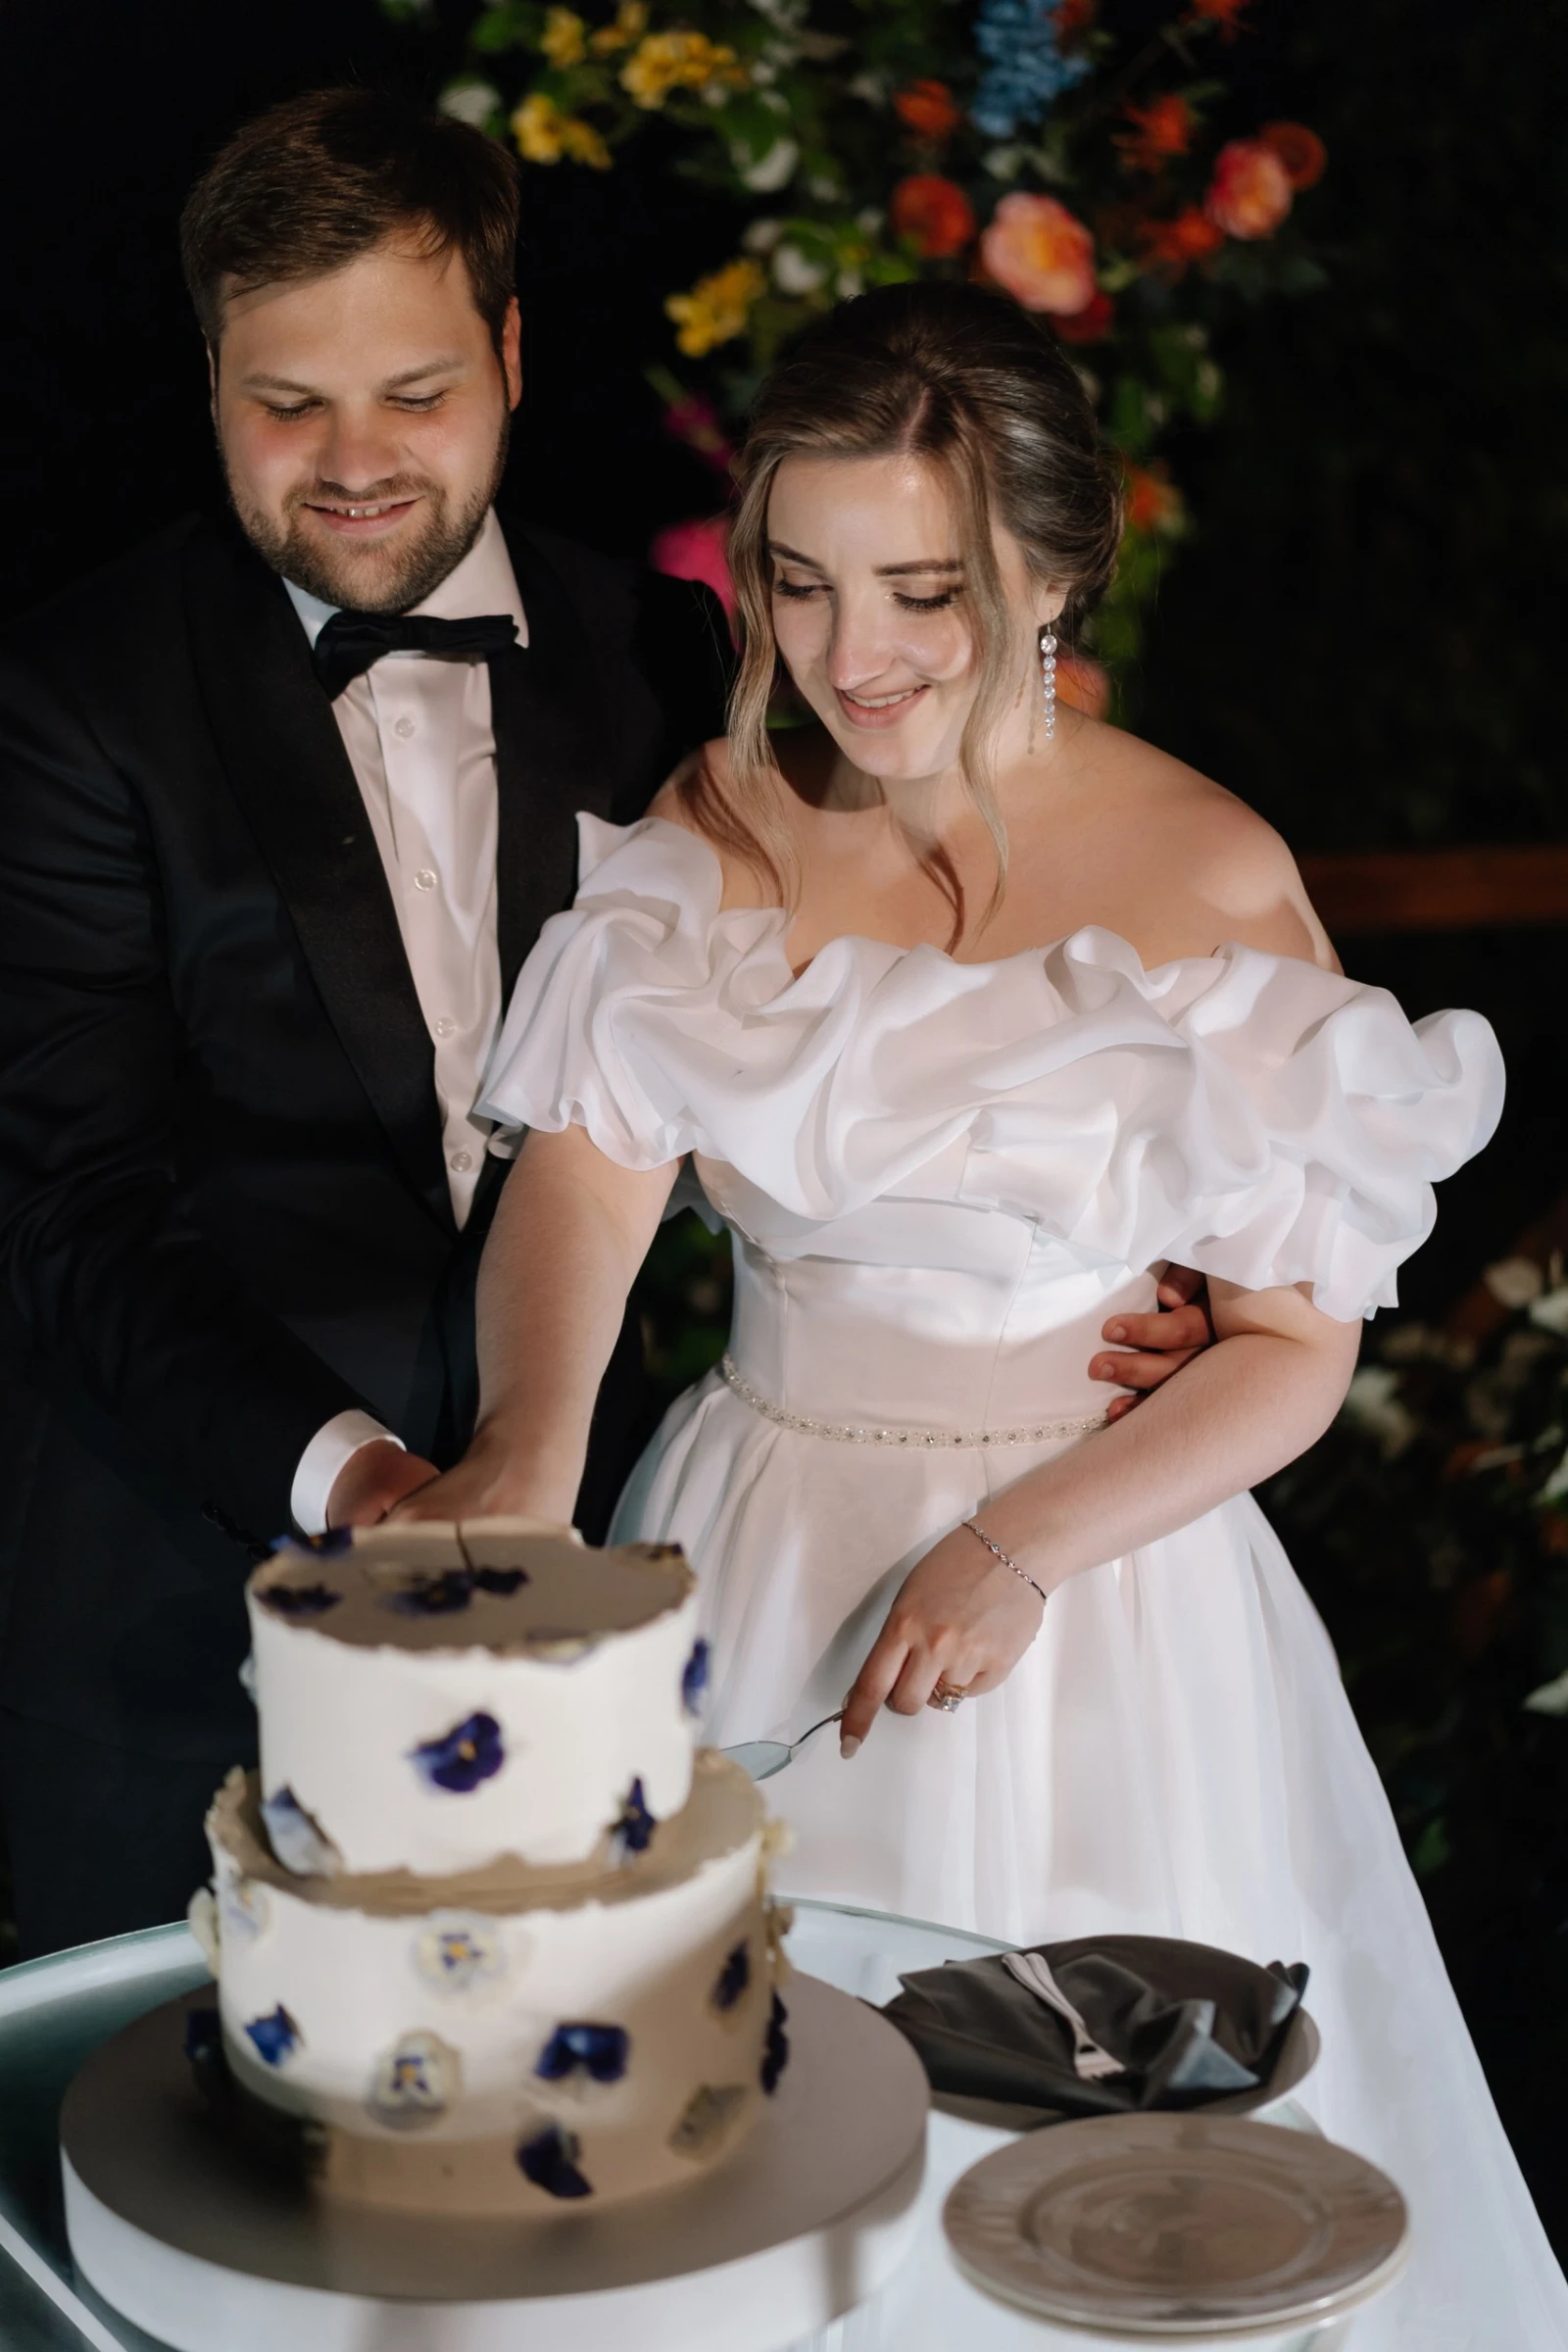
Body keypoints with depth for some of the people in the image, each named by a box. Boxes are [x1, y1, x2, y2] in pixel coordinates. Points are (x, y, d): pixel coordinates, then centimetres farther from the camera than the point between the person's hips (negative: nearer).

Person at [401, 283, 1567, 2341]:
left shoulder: (1210, 883, -9)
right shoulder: (706, 844, -2)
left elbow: (1295, 1344, -6)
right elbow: (587, 1172, -17)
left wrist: (1018, 1551, -19)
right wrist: (525, 1447, -36)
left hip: (1102, 1593, -2)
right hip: (750, 1562, 2)